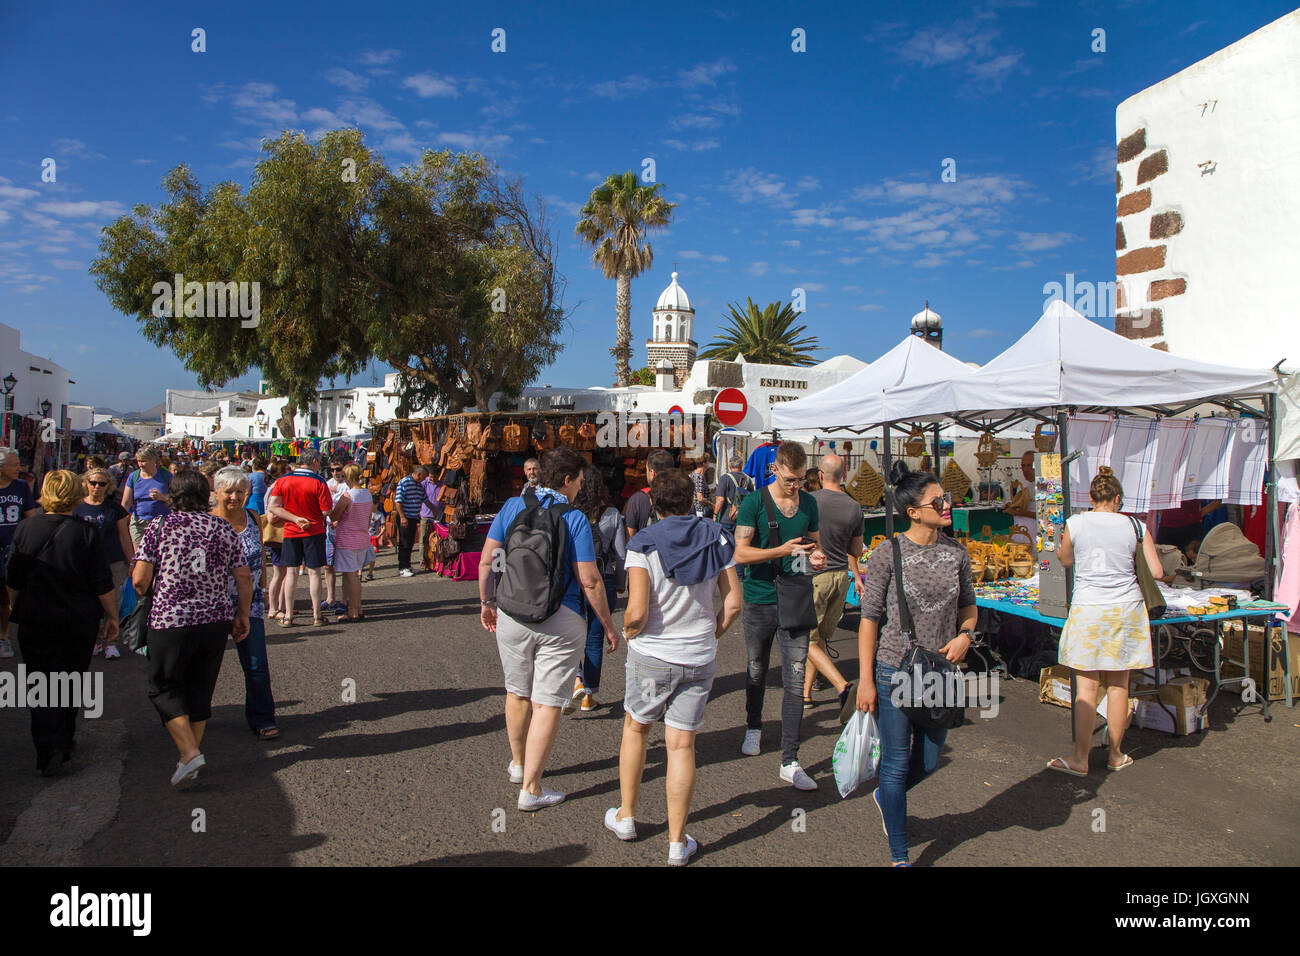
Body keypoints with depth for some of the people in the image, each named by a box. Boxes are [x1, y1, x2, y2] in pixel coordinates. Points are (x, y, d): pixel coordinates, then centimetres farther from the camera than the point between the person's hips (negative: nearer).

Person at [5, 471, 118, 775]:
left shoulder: (25, 529, -6)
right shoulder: (87, 533, -12)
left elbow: (14, 581, 3)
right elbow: (103, 585, -11)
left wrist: (18, 610, 21)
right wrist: (113, 617, 0)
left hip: (35, 621, 0)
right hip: (80, 621, 0)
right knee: (72, 683, 17)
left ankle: (49, 750, -10)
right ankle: (65, 742, 29)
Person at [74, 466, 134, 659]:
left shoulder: (114, 507, 2)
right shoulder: (77, 508, 4)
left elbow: (124, 536, 6)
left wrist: (132, 561, 5)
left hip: (114, 562, -1)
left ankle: (109, 640, 9)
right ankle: (95, 640, 17)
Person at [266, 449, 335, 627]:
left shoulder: (283, 481, 1)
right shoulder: (318, 482, -11)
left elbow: (272, 507, -5)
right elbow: (326, 511, -12)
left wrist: (296, 518, -8)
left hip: (290, 532, 3)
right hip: (314, 532, -3)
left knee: (291, 572, 9)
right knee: (314, 572, 3)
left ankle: (288, 616, 9)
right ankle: (317, 615, 8)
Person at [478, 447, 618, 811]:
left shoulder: (512, 507, 1)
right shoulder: (575, 518, -11)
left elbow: (486, 560, 2)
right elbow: (589, 581, -13)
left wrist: (486, 603, 15)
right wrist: (608, 626, -3)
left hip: (511, 614, 4)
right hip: (560, 621, -4)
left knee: (517, 693, 21)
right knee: (547, 702, 4)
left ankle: (518, 764, 40)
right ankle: (531, 788, 8)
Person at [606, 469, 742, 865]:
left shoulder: (643, 544, -13)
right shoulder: (716, 539, -3)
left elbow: (637, 612, -21)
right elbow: (733, 602, -4)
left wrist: (628, 630, 1)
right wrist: (711, 635, 11)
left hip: (651, 655, -2)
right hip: (700, 658, 2)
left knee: (635, 729, 21)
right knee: (681, 745, 8)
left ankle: (626, 816, 34)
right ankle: (677, 842, 16)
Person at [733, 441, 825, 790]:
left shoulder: (809, 503, 6)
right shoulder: (754, 503, -8)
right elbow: (740, 553, -13)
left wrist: (816, 556, -4)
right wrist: (782, 550, -24)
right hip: (760, 600, -2)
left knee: (795, 680, -4)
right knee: (756, 670, 17)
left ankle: (790, 762, 2)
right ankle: (754, 728, 43)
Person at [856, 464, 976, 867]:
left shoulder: (956, 553, 0)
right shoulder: (888, 554, -12)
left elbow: (968, 603, 16)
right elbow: (869, 618, -10)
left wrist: (965, 635, -5)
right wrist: (865, 680, -12)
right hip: (895, 671, -4)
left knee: (928, 762, 15)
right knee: (897, 764, 5)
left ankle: (885, 797, 47)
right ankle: (899, 854, 23)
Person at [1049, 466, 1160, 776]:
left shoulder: (1074, 524, -4)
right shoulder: (1135, 527, 0)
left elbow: (1066, 560, 13)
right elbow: (1157, 572, 1)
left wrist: (1060, 547, 35)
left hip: (1088, 609, -2)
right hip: (1126, 609, 2)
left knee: (1086, 686, 1)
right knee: (1118, 685, 11)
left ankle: (1080, 759, 5)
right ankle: (1116, 755, 22)